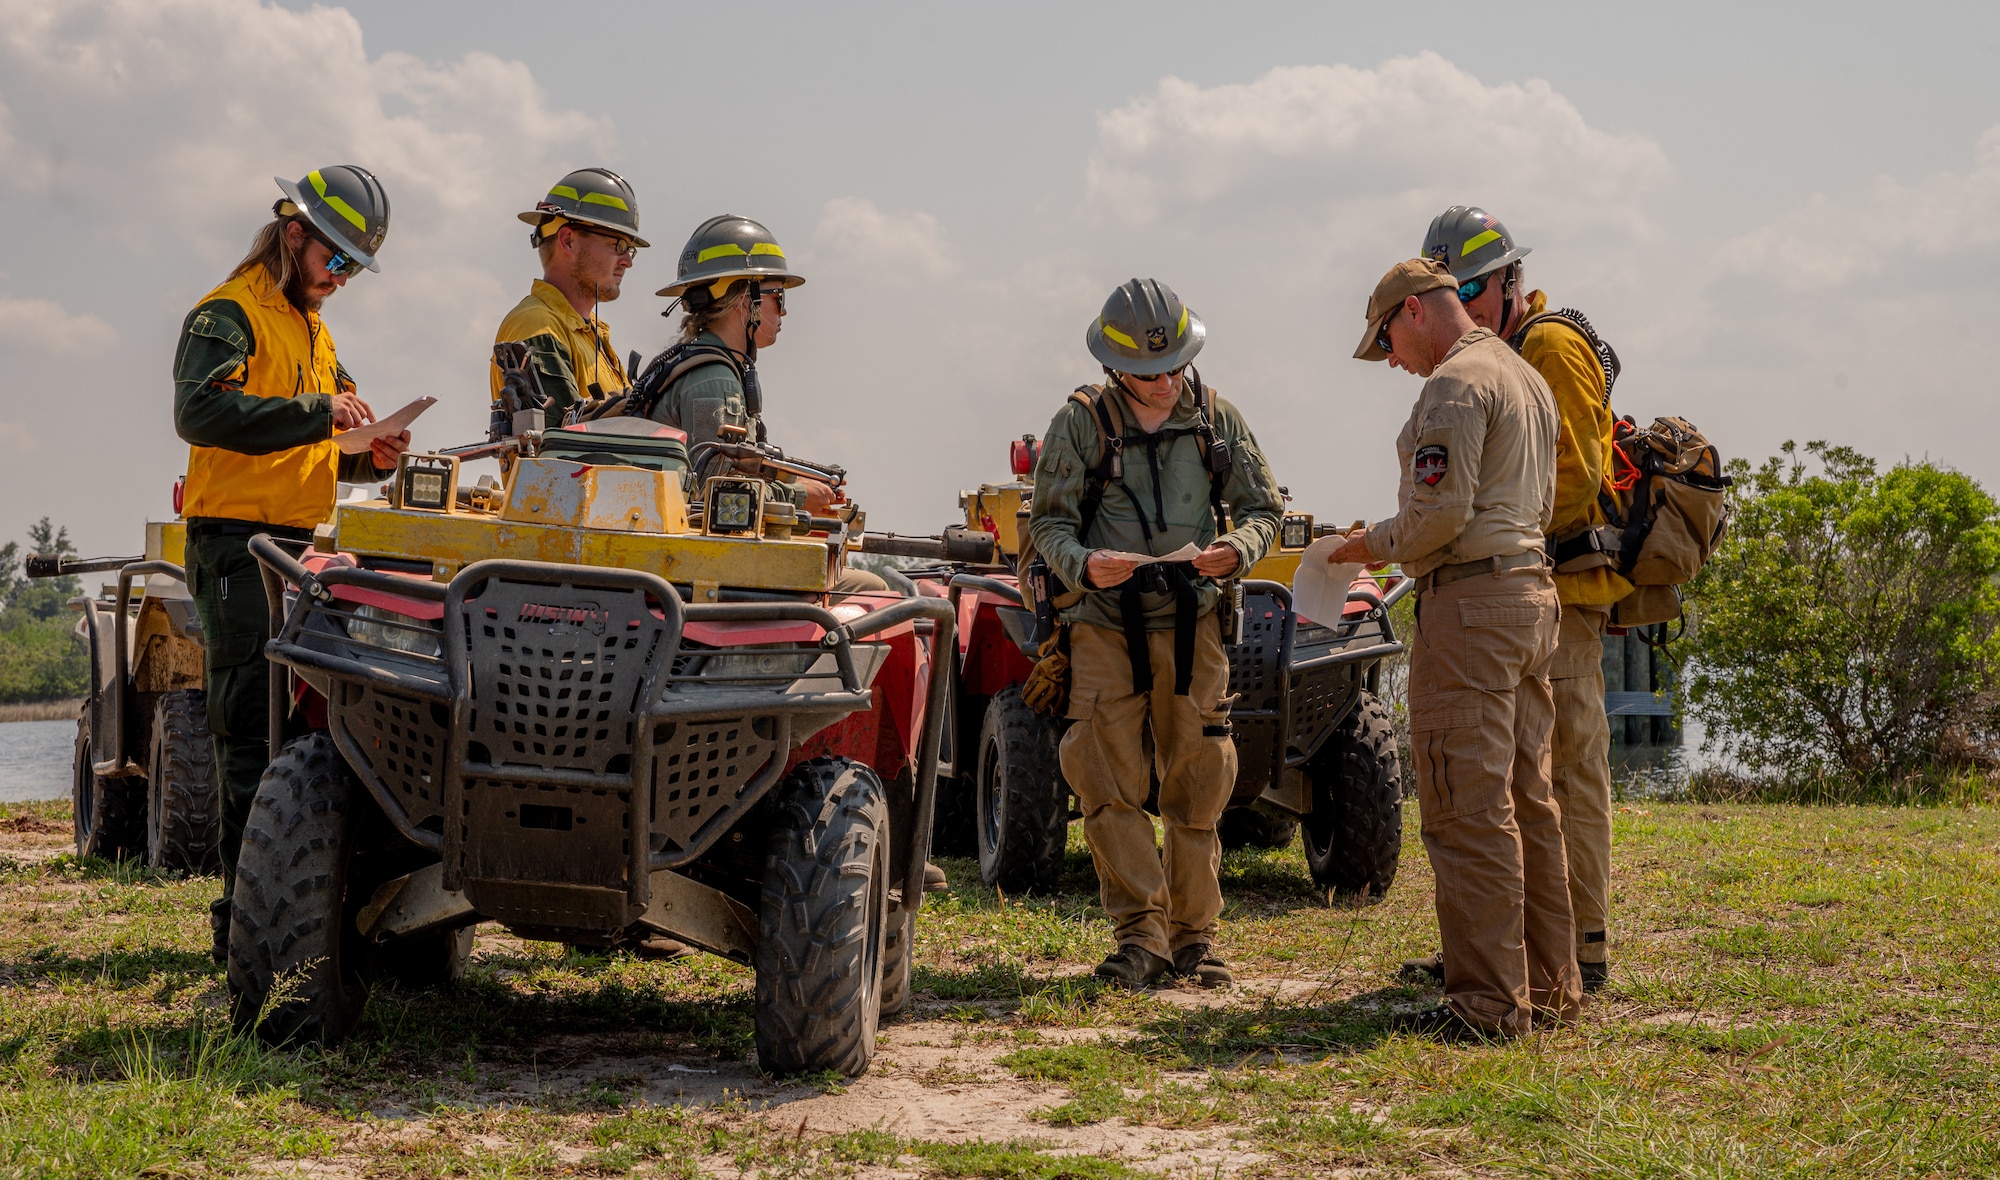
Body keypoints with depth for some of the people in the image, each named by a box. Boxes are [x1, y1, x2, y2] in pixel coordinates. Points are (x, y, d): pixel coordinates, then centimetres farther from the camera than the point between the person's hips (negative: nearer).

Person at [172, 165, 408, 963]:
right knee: (252, 728, -10)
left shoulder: (315, 333, 23)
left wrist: (368, 456, 4)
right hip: (237, 544, -9)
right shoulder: (228, 314, -6)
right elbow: (199, 410, -24)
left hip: (301, 543, 9)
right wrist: (315, 412, -25)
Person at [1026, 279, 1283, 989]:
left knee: (1196, 785, 4)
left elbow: (1263, 508, 10)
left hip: (1193, 624, 2)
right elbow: (1049, 523, 0)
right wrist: (1084, 565, -22)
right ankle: (1140, 933, -5)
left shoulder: (1217, 418, 6)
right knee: (1106, 783, -10)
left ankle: (1192, 935, 14)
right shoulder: (1080, 423, 0)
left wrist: (1236, 551, -13)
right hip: (1106, 626, -2)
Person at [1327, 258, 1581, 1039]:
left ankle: (1489, 1001, -9)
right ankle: (1547, 982, 17)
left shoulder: (1454, 384, -12)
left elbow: (1440, 511, -21)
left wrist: (1375, 543, -3)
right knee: (1526, 798, 13)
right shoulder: (1527, 378, 20)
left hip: (1471, 602, -10)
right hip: (1532, 589, 10)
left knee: (1469, 809, -9)